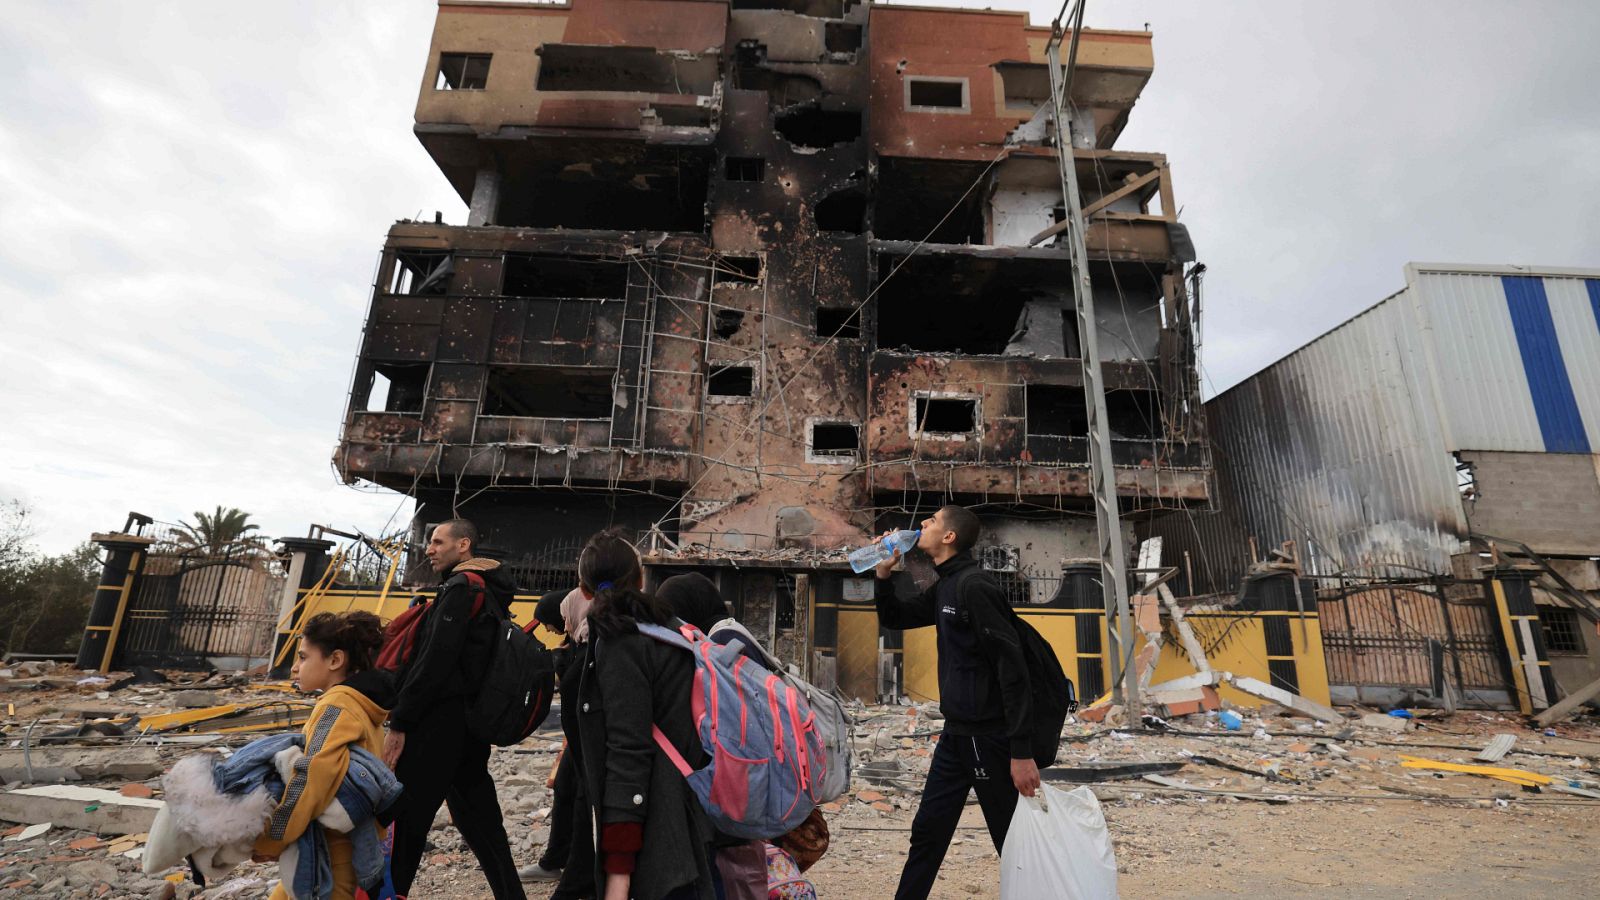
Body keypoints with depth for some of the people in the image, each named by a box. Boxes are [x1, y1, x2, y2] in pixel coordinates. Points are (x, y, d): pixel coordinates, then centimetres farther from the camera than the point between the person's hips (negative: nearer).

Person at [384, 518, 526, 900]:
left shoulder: (461, 587, -12)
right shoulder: (491, 592, 15)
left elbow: (435, 660, -20)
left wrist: (400, 722, -16)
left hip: (440, 722, -9)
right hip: (473, 724, 9)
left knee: (405, 820, 2)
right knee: (479, 818, 14)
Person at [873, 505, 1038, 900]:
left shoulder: (974, 585, -18)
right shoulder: (944, 588, 9)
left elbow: (1012, 668, -22)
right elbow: (893, 618, 22)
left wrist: (1021, 751, -23)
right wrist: (884, 573, 5)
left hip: (988, 737, -9)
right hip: (956, 734, 9)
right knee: (927, 831, 16)